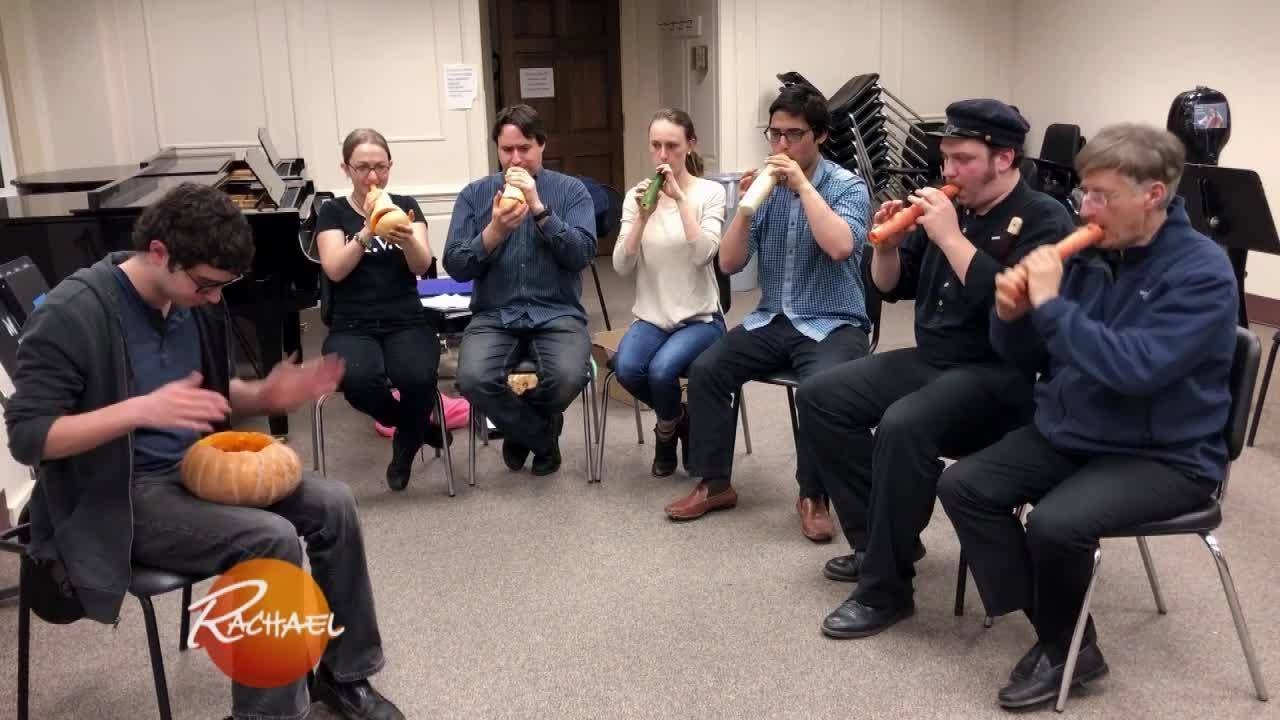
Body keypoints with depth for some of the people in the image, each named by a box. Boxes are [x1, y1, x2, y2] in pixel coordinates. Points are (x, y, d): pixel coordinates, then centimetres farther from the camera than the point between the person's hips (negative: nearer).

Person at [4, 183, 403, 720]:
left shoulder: (197, 302, 3)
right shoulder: (69, 316, -19)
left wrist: (264, 395, -7)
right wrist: (141, 410, -34)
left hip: (197, 468, 7)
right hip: (120, 497, -7)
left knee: (332, 504, -8)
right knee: (271, 538, -27)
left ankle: (344, 674, 7)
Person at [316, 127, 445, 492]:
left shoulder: (406, 205, 9)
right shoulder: (333, 211, 7)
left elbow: (422, 266, -5)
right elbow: (334, 270, -8)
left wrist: (407, 239, -27)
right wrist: (366, 233, -22)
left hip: (406, 322, 0)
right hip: (352, 326, 0)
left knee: (417, 377, -33)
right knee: (358, 380, -34)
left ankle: (406, 442, 2)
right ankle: (421, 427, -2)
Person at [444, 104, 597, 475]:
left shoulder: (571, 190, 4)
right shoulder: (474, 194, 7)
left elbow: (582, 255, -9)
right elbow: (455, 266, 0)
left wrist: (538, 207, -16)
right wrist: (495, 230, -16)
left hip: (557, 314, -1)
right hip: (494, 316, 1)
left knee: (568, 377, -30)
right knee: (473, 378, -28)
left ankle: (520, 429, 7)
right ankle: (543, 437, 3)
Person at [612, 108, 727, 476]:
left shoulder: (710, 192, -5)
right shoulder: (636, 196, 3)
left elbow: (703, 255, -20)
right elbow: (622, 267, -6)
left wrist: (680, 198, -23)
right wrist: (643, 216, -19)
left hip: (700, 318, -3)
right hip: (651, 317, 3)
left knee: (661, 370, -30)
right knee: (626, 369, -26)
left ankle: (667, 429, 7)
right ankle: (677, 420, 8)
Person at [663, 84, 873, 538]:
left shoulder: (848, 186, -5)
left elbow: (841, 247, -26)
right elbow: (729, 263, 2)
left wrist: (804, 185, -21)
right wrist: (746, 205, -12)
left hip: (833, 325, -4)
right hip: (772, 321, 5)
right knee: (705, 370, -15)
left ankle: (814, 496, -11)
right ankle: (715, 483, 0)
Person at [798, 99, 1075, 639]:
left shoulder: (1043, 220, -10)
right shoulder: (951, 208, 10)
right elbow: (892, 288, 16)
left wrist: (951, 237, -25)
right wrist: (886, 244, -5)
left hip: (1000, 376, -8)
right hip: (929, 360, 8)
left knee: (903, 425, -35)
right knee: (819, 396, -1)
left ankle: (885, 589, -19)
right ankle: (881, 539, 6)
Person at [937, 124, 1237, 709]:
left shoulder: (1202, 271, -16)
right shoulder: (1088, 251, 3)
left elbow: (1137, 368, -31)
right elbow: (1028, 357, 8)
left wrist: (1052, 306, -27)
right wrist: (1013, 315, -14)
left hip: (1164, 456, -7)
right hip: (1066, 433, 7)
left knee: (1054, 523, -30)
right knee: (962, 487, -9)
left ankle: (1066, 646, 1)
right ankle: (1059, 632, 0)